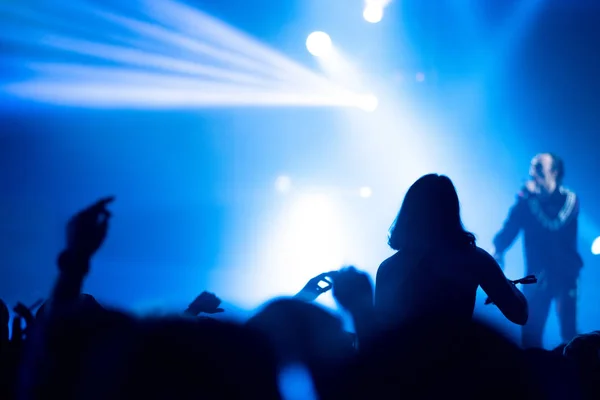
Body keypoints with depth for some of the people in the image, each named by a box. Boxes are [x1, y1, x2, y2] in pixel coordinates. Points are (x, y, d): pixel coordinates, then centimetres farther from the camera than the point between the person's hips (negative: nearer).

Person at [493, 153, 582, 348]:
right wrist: (497, 250, -24)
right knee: (530, 334, -3)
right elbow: (509, 230, -5)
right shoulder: (526, 199, 5)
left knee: (569, 333, -9)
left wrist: (533, 201, -15)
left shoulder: (569, 199, -4)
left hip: (565, 274, -2)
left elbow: (555, 224, -21)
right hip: (537, 275, 3)